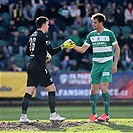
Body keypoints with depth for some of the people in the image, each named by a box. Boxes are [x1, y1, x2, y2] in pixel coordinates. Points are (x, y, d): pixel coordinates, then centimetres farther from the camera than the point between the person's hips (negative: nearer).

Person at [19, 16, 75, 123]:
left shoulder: (33, 36, 17)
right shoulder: (43, 36, -9)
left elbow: (28, 52, 24)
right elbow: (52, 52, -11)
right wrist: (63, 46, -3)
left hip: (31, 66, 9)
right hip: (39, 67, -9)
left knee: (29, 91, 5)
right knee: (52, 88, -1)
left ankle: (23, 116, -1)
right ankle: (53, 115, -3)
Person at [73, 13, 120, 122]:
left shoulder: (109, 33, -6)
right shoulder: (91, 35, 7)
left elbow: (117, 49, -1)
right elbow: (82, 50, 9)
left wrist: (115, 64, -8)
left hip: (107, 63, -5)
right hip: (96, 64, 5)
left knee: (104, 88, -15)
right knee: (93, 89, 0)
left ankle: (106, 114, -4)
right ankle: (93, 114, 11)